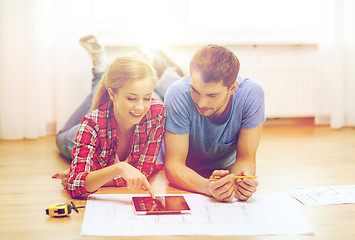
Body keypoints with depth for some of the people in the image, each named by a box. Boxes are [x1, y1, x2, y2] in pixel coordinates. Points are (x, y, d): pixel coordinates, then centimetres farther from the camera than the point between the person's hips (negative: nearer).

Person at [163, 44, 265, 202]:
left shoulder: (252, 94, -30)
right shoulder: (179, 95, -35)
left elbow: (245, 158, -22)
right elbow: (174, 165, -35)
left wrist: (240, 179, -47)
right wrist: (208, 186, -56)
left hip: (225, 169, 2)